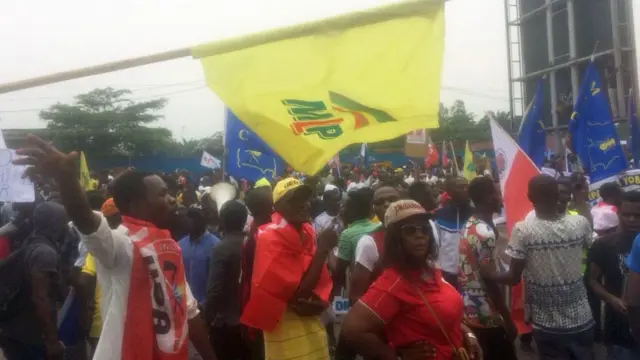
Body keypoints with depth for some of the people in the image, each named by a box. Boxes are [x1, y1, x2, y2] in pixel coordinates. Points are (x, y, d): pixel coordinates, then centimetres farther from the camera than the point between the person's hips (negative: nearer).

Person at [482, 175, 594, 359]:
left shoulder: (522, 230, -18)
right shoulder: (580, 223, -8)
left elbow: (514, 278, -14)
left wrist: (490, 275, 6)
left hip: (548, 324, -3)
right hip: (581, 319, 3)